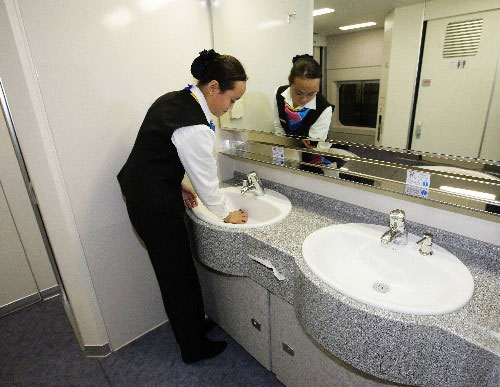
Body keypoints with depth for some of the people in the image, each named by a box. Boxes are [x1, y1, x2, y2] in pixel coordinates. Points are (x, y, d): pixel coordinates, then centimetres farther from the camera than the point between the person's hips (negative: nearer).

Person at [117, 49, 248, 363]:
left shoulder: (173, 99, 4)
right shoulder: (195, 128, -27)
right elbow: (205, 179, -18)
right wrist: (226, 214, -1)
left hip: (140, 192, 9)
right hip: (155, 207, -9)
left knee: (177, 269, 21)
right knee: (179, 275, 8)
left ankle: (195, 326, 44)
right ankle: (194, 348, 32)